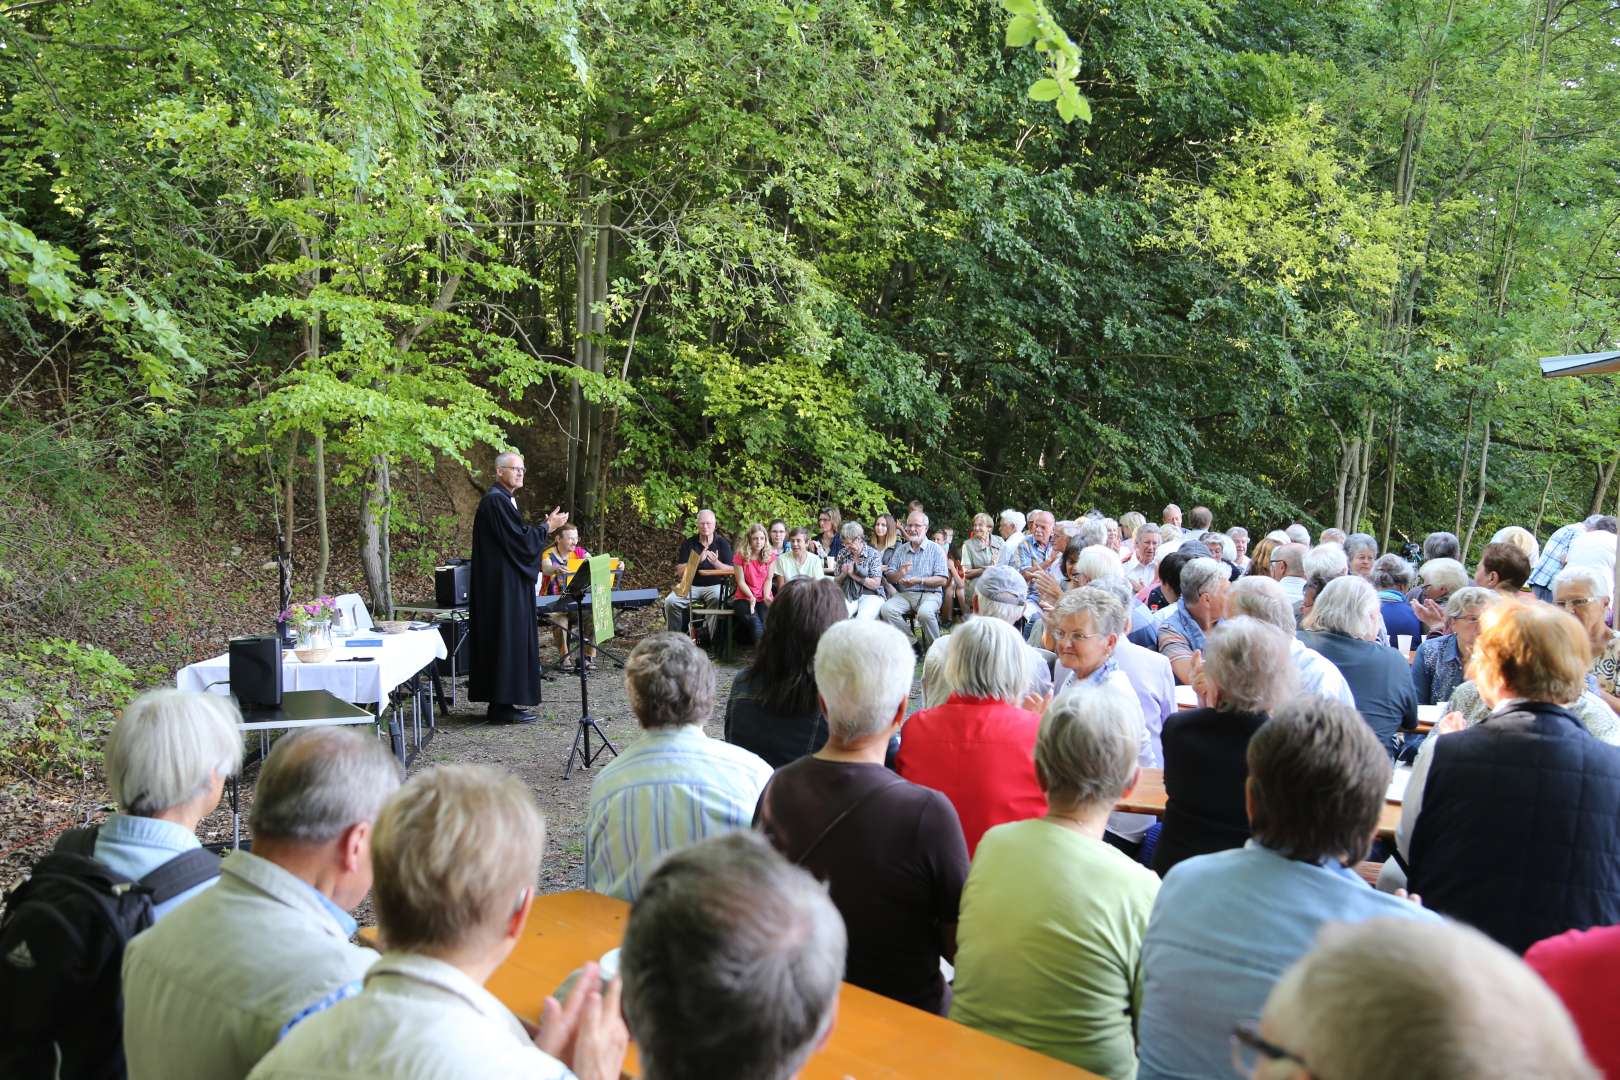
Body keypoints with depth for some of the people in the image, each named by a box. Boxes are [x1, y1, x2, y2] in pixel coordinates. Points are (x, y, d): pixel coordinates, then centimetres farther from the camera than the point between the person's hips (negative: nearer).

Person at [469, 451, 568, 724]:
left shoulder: (505, 499, 17)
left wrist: (544, 527, 11)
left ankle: (503, 701, 17)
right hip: (503, 585, -11)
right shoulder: (495, 501, -16)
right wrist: (547, 527, -8)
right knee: (508, 637, -7)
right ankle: (504, 706, -2)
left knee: (512, 637, 12)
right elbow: (518, 539, -20)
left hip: (509, 583, 11)